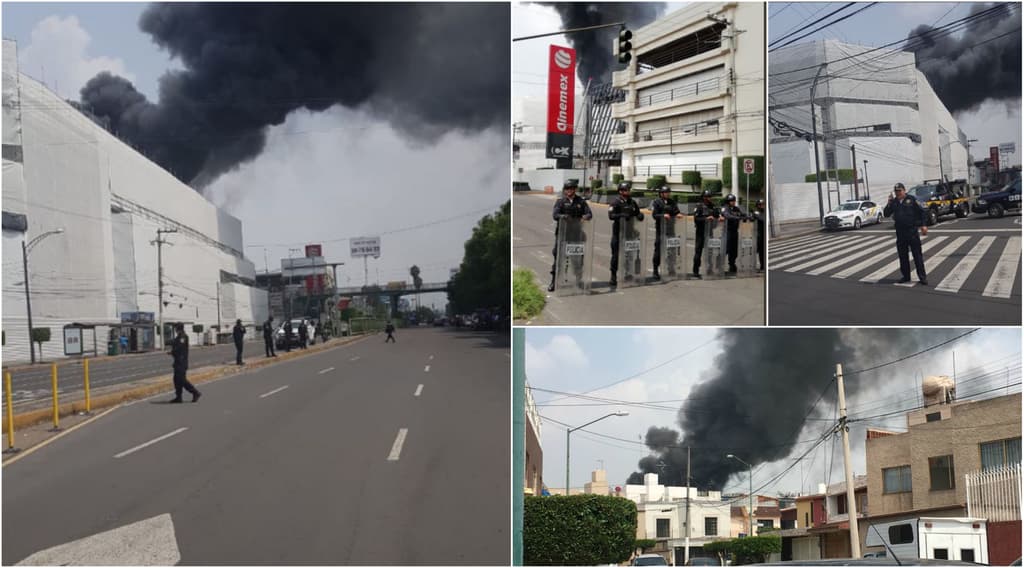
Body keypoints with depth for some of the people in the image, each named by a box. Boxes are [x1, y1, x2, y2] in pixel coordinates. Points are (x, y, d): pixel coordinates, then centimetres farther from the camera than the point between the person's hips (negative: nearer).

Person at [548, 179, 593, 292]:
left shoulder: (581, 201, 8)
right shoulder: (560, 202, 1)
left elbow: (589, 214, 2)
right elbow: (554, 215, -11)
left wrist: (586, 217, -22)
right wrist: (564, 216, -32)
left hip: (576, 233, 2)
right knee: (558, 255, -2)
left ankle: (579, 280, 22)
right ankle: (554, 281, 4)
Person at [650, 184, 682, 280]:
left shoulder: (672, 202, 12)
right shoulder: (656, 202, -4)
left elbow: (676, 211, 12)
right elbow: (654, 215, -12)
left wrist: (678, 214, -11)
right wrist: (663, 215, -28)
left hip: (671, 229, 5)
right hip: (660, 229, -5)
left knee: (672, 251, 7)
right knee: (658, 250, 1)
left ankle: (672, 271, 14)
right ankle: (656, 271, 10)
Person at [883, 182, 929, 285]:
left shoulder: (911, 199, -3)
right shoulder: (894, 202, 9)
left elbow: (921, 212, -2)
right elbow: (886, 214, 5)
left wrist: (923, 225, -7)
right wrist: (889, 203, -9)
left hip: (912, 231, -5)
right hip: (900, 232, 5)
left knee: (917, 255, -4)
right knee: (902, 256, 9)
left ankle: (922, 277, -3)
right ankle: (906, 276, 19)